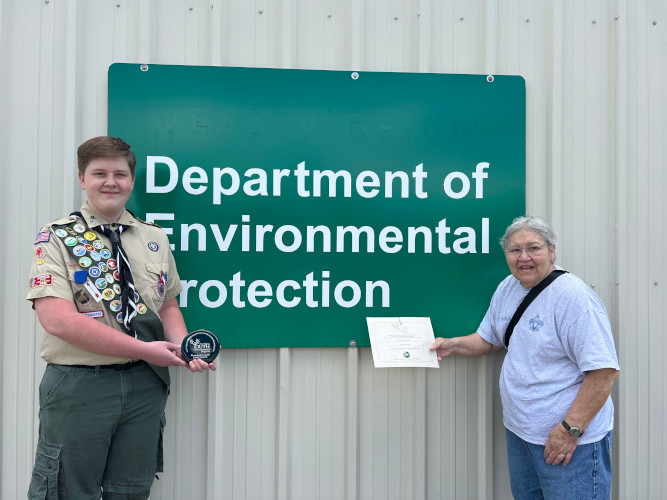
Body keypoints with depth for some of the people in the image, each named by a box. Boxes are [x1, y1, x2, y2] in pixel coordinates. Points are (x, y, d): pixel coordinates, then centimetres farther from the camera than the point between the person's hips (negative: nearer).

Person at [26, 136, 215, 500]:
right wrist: (144, 350, -19)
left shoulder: (155, 239, 9)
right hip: (78, 385, -4)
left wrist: (183, 348, -7)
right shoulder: (57, 238, -6)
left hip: (145, 384, 4)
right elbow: (58, 320, -18)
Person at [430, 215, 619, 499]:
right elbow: (489, 339, 19)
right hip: (518, 432, 8)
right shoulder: (507, 288, 5)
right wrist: (452, 345, 2)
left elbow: (604, 370, -23)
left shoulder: (573, 296, -20)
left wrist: (570, 429, -23)